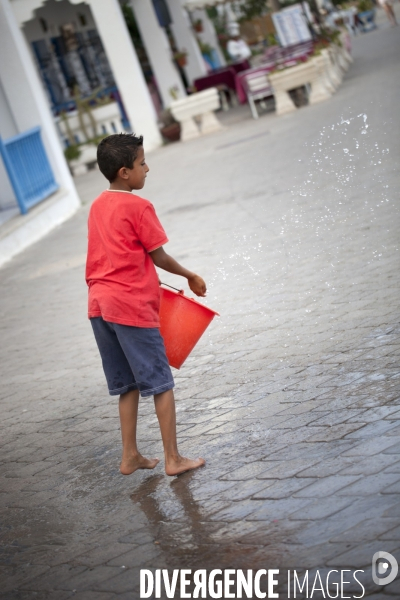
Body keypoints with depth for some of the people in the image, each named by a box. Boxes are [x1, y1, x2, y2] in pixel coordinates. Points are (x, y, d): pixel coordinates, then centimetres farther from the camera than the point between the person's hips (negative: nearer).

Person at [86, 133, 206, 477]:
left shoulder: (97, 206, 12)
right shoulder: (139, 207, -10)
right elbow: (159, 257, -5)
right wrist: (191, 276, 9)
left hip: (100, 303, 7)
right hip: (132, 306, -7)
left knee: (128, 384, 17)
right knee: (161, 384, 3)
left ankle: (130, 456, 22)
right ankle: (173, 459, 7)